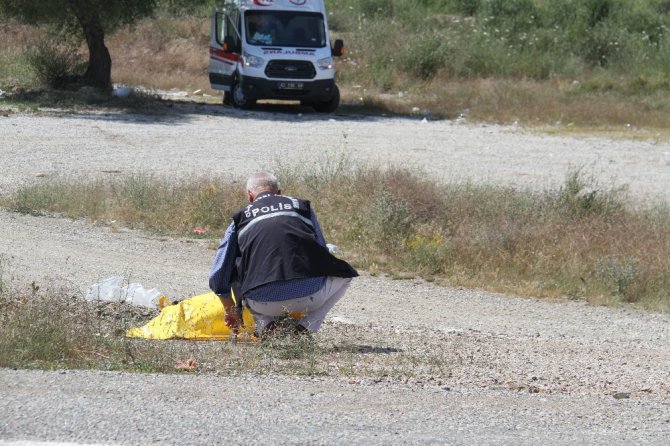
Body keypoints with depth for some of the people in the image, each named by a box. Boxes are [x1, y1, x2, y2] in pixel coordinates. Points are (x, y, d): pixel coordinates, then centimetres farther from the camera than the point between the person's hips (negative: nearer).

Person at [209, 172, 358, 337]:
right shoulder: (302, 206, 20)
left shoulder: (240, 219, 19)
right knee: (344, 274, 29)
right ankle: (306, 326, 8)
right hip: (310, 295, -1)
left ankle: (267, 324, 11)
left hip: (264, 304, 1)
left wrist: (230, 310, 37)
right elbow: (322, 254, 27)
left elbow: (218, 277, 18)